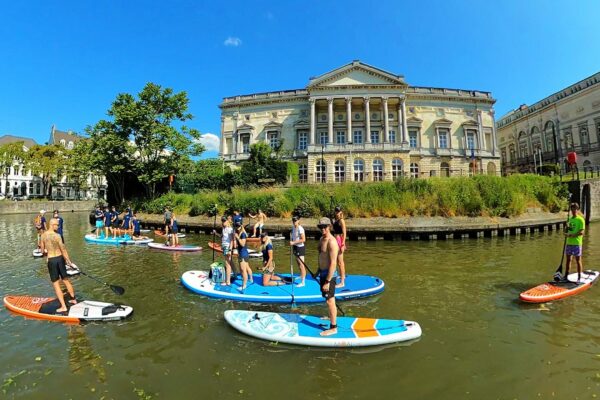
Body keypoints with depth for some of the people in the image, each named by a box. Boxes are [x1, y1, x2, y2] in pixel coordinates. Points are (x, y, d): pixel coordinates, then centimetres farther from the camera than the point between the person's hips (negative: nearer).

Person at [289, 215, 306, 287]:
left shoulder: (300, 229, -20)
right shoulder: (293, 227, 5)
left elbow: (303, 239, -25)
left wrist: (293, 242, -23)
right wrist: (291, 242, 6)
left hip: (300, 247, -9)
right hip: (295, 247, 9)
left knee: (301, 265, -5)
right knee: (298, 263, 22)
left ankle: (302, 282, 1)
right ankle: (301, 276, 42)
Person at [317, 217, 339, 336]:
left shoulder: (331, 242, -22)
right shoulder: (322, 239, 7)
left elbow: (333, 263, -25)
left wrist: (327, 281, -25)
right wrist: (319, 272, 24)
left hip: (329, 274, -9)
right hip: (323, 272, 9)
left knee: (330, 300, 0)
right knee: (328, 299, 24)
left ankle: (333, 327, 12)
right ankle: (331, 316, 44)